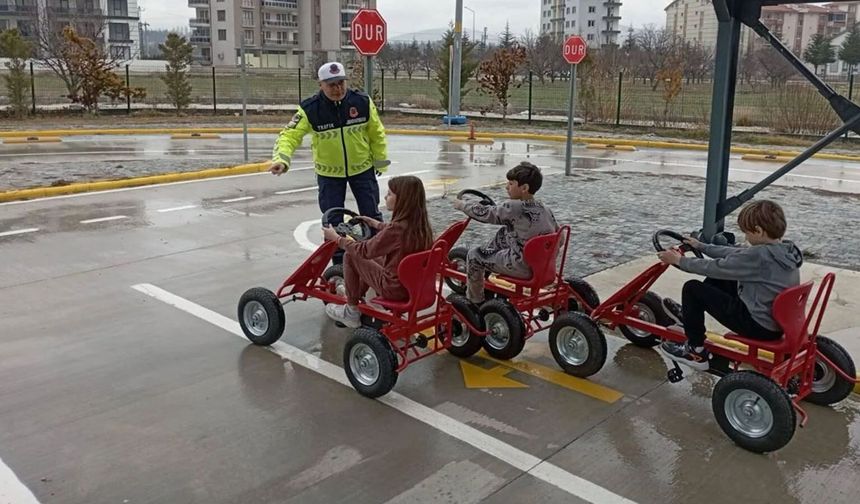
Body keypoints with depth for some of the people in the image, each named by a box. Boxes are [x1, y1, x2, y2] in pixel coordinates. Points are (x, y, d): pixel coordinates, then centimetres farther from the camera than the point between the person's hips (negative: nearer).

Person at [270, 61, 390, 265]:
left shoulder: (363, 102, -14)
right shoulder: (310, 109, -19)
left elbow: (376, 133, -1)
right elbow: (290, 135, -22)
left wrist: (381, 161, 5)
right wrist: (281, 159, -40)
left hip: (362, 168, 1)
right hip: (329, 173, 0)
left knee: (371, 215, 8)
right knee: (333, 221, 5)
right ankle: (339, 264, 23)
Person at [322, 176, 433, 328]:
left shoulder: (398, 228, -27)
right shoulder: (420, 224, -4)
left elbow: (364, 250, -14)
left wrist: (336, 238, -1)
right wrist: (376, 224, 33)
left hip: (395, 288, -8)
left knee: (351, 256, 5)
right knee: (371, 256, 24)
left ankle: (352, 312, 15)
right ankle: (357, 299, 36)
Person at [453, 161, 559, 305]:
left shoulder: (513, 208, -21)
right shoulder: (545, 209, 0)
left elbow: (485, 214, -11)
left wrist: (462, 205, 5)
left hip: (521, 268, -8)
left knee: (473, 255, 8)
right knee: (503, 233, 25)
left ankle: (475, 301, 23)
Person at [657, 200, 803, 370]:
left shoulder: (759, 255, -25)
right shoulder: (785, 250, 2)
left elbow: (716, 267, -16)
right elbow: (736, 254, 12)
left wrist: (679, 260, -2)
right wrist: (701, 246, 20)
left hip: (757, 326, -9)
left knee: (693, 288, -3)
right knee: (717, 279, 20)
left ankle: (696, 351, 8)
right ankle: (689, 315, 40)